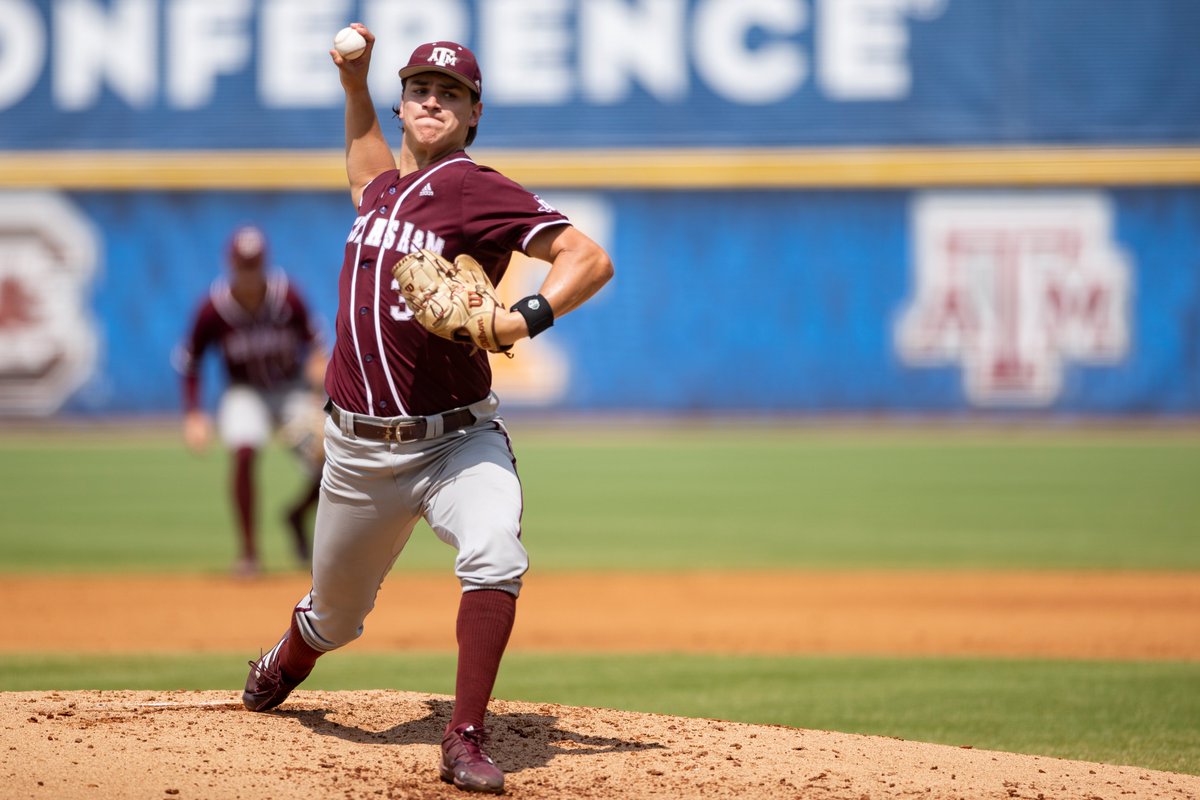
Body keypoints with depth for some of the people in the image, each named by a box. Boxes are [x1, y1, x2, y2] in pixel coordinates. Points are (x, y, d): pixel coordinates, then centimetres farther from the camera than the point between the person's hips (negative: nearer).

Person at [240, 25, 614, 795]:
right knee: (336, 613, 16)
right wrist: (354, 84, 28)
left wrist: (523, 319, -29)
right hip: (359, 449, 5)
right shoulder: (380, 188, 12)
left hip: (458, 440, -5)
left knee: (495, 555, -33)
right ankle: (285, 666, 51)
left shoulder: (480, 191, -9)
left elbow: (591, 259, -15)